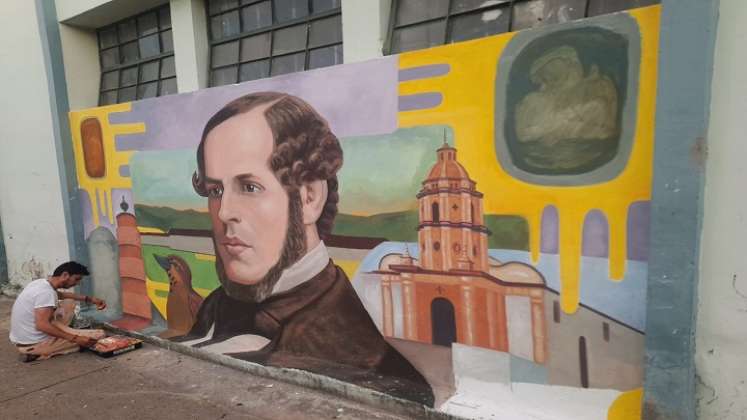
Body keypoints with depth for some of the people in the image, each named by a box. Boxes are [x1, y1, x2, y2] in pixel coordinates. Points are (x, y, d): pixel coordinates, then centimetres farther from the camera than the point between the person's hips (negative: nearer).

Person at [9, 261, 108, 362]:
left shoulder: (42, 282, 5)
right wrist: (75, 339, -31)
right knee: (99, 335, -13)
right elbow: (42, 325, -32)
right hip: (34, 345, -9)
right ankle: (38, 353, -5)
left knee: (69, 303, 20)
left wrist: (89, 299, 18)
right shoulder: (46, 292, -24)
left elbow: (61, 295, 26)